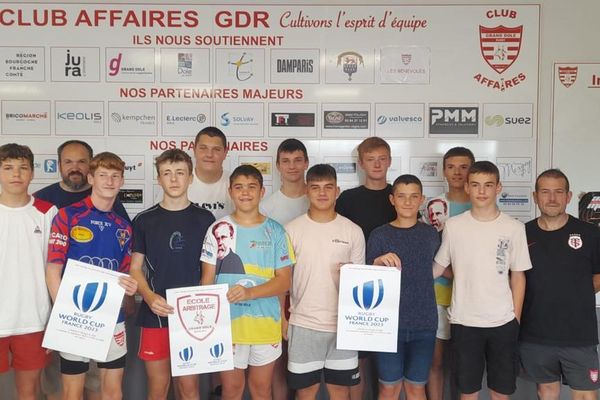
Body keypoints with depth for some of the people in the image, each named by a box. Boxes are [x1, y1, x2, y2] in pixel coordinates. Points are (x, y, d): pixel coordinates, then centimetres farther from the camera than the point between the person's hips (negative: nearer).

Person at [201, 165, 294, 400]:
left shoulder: (275, 231, -1)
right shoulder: (219, 230, -3)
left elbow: (284, 281, -5)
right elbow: (208, 279, 1)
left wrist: (249, 292, -20)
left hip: (266, 324, 1)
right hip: (227, 323, -1)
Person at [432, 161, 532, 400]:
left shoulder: (514, 228, -2)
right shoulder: (453, 226, -2)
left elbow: (518, 276, 3)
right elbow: (438, 267, 4)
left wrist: (516, 318, 2)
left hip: (503, 322, 0)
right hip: (463, 322, 0)